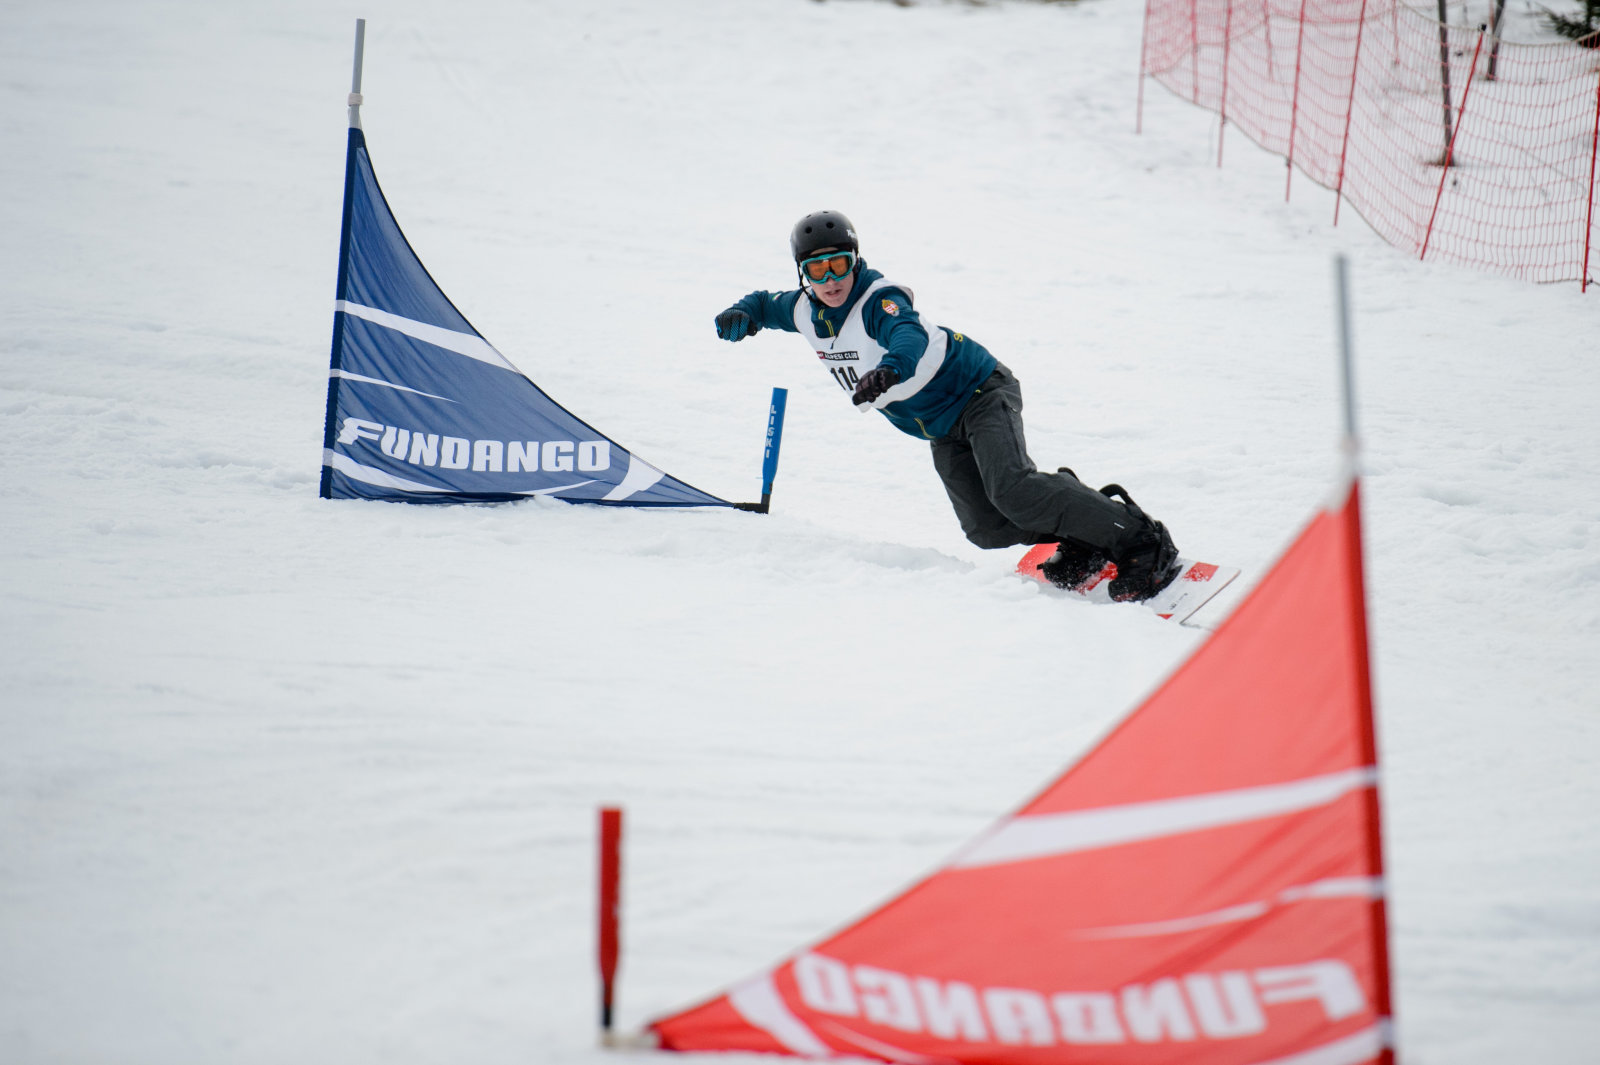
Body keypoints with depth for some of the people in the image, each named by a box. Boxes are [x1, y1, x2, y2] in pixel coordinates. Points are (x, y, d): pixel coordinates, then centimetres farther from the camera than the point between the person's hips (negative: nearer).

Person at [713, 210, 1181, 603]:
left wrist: (890, 368, -67)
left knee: (1011, 489, -30)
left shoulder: (879, 299, -23)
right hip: (943, 433, 7)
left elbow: (910, 336, -45)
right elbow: (766, 304, 22)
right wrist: (743, 317, -1)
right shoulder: (805, 310, 0)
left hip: (978, 393, -7)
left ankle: (1140, 539, -30)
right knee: (985, 528, -14)